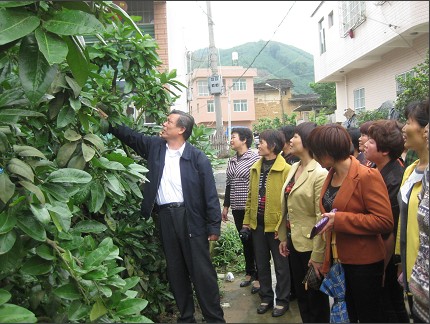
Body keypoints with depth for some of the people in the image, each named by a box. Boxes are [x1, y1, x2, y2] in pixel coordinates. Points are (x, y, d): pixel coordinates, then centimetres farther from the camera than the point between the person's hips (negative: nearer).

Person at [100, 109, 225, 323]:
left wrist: (214, 227, -9)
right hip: (165, 216, 5)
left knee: (201, 271, 2)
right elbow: (129, 135, 17)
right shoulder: (155, 146, 8)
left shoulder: (197, 157, -6)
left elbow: (210, 193, -7)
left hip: (190, 217, -5)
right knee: (175, 270, 14)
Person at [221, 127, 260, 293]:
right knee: (245, 241, 15)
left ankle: (258, 277, 16)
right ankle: (249, 273, 29)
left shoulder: (255, 158, -9)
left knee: (255, 241, 3)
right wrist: (226, 206, 14)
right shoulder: (232, 161, 11)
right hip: (237, 208, 6)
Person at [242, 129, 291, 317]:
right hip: (258, 223, 6)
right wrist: (247, 219, 11)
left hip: (276, 224, -6)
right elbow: (250, 196, 11)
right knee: (261, 263, 17)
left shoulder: (285, 169, -13)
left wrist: (283, 224, -16)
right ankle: (266, 297, 33)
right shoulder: (255, 168, 8)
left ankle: (282, 300, 26)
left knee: (281, 265, 10)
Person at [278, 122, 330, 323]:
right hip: (294, 241, 8)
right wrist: (283, 237, 11)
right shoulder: (294, 167, 5)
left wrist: (318, 256, -19)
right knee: (301, 293, 22)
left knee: (316, 296, 12)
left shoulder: (320, 173, -19)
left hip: (310, 245, -8)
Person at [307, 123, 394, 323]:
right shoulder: (331, 175, 5)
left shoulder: (367, 176, -19)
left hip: (364, 262, -7)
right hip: (339, 259, 8)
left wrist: (339, 220, -25)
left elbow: (384, 221, -24)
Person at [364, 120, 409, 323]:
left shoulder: (393, 180, -26)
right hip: (375, 254, 7)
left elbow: (391, 231, -22)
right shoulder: (376, 169, -1)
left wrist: (382, 268, -14)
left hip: (388, 260, -7)